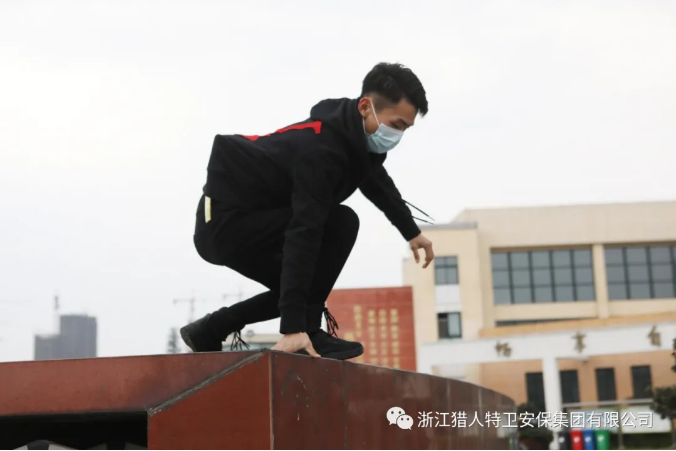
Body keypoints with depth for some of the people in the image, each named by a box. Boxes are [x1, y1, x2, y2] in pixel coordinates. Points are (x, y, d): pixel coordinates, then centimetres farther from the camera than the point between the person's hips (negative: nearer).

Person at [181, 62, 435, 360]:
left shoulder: (354, 135, 2)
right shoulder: (322, 149, -28)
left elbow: (378, 184, 25)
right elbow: (304, 232, -36)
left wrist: (411, 232, 39)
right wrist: (293, 327, -41)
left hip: (235, 224, 10)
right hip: (225, 224, -10)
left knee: (303, 288, 20)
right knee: (341, 223, -20)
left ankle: (208, 332, 21)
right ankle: (307, 331, -14)